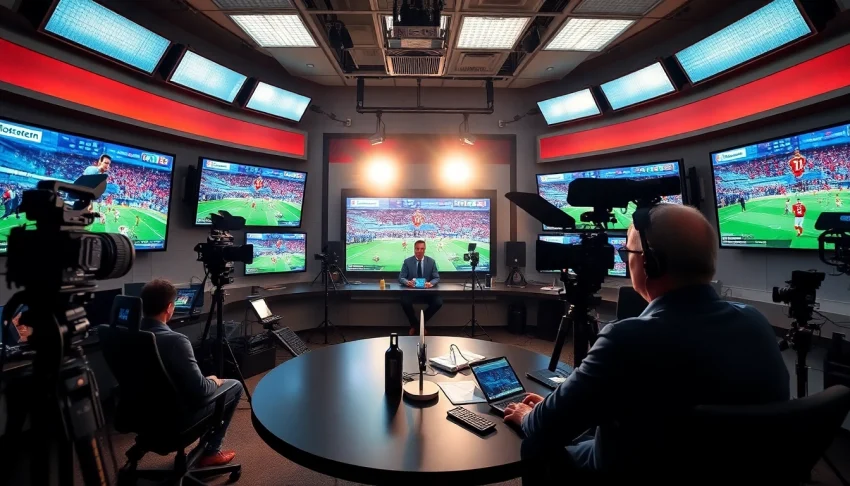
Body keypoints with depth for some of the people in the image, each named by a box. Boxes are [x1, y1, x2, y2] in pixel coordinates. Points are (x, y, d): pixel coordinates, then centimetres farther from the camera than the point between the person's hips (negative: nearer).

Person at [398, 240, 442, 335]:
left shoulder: (431, 261, 1)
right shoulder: (407, 261, -2)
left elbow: (437, 278, -1)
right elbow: (401, 278, -4)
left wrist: (430, 283, -26)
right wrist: (407, 282, -29)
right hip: (411, 291, -1)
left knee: (439, 302, -25)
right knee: (405, 302, -32)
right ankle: (414, 324, -2)